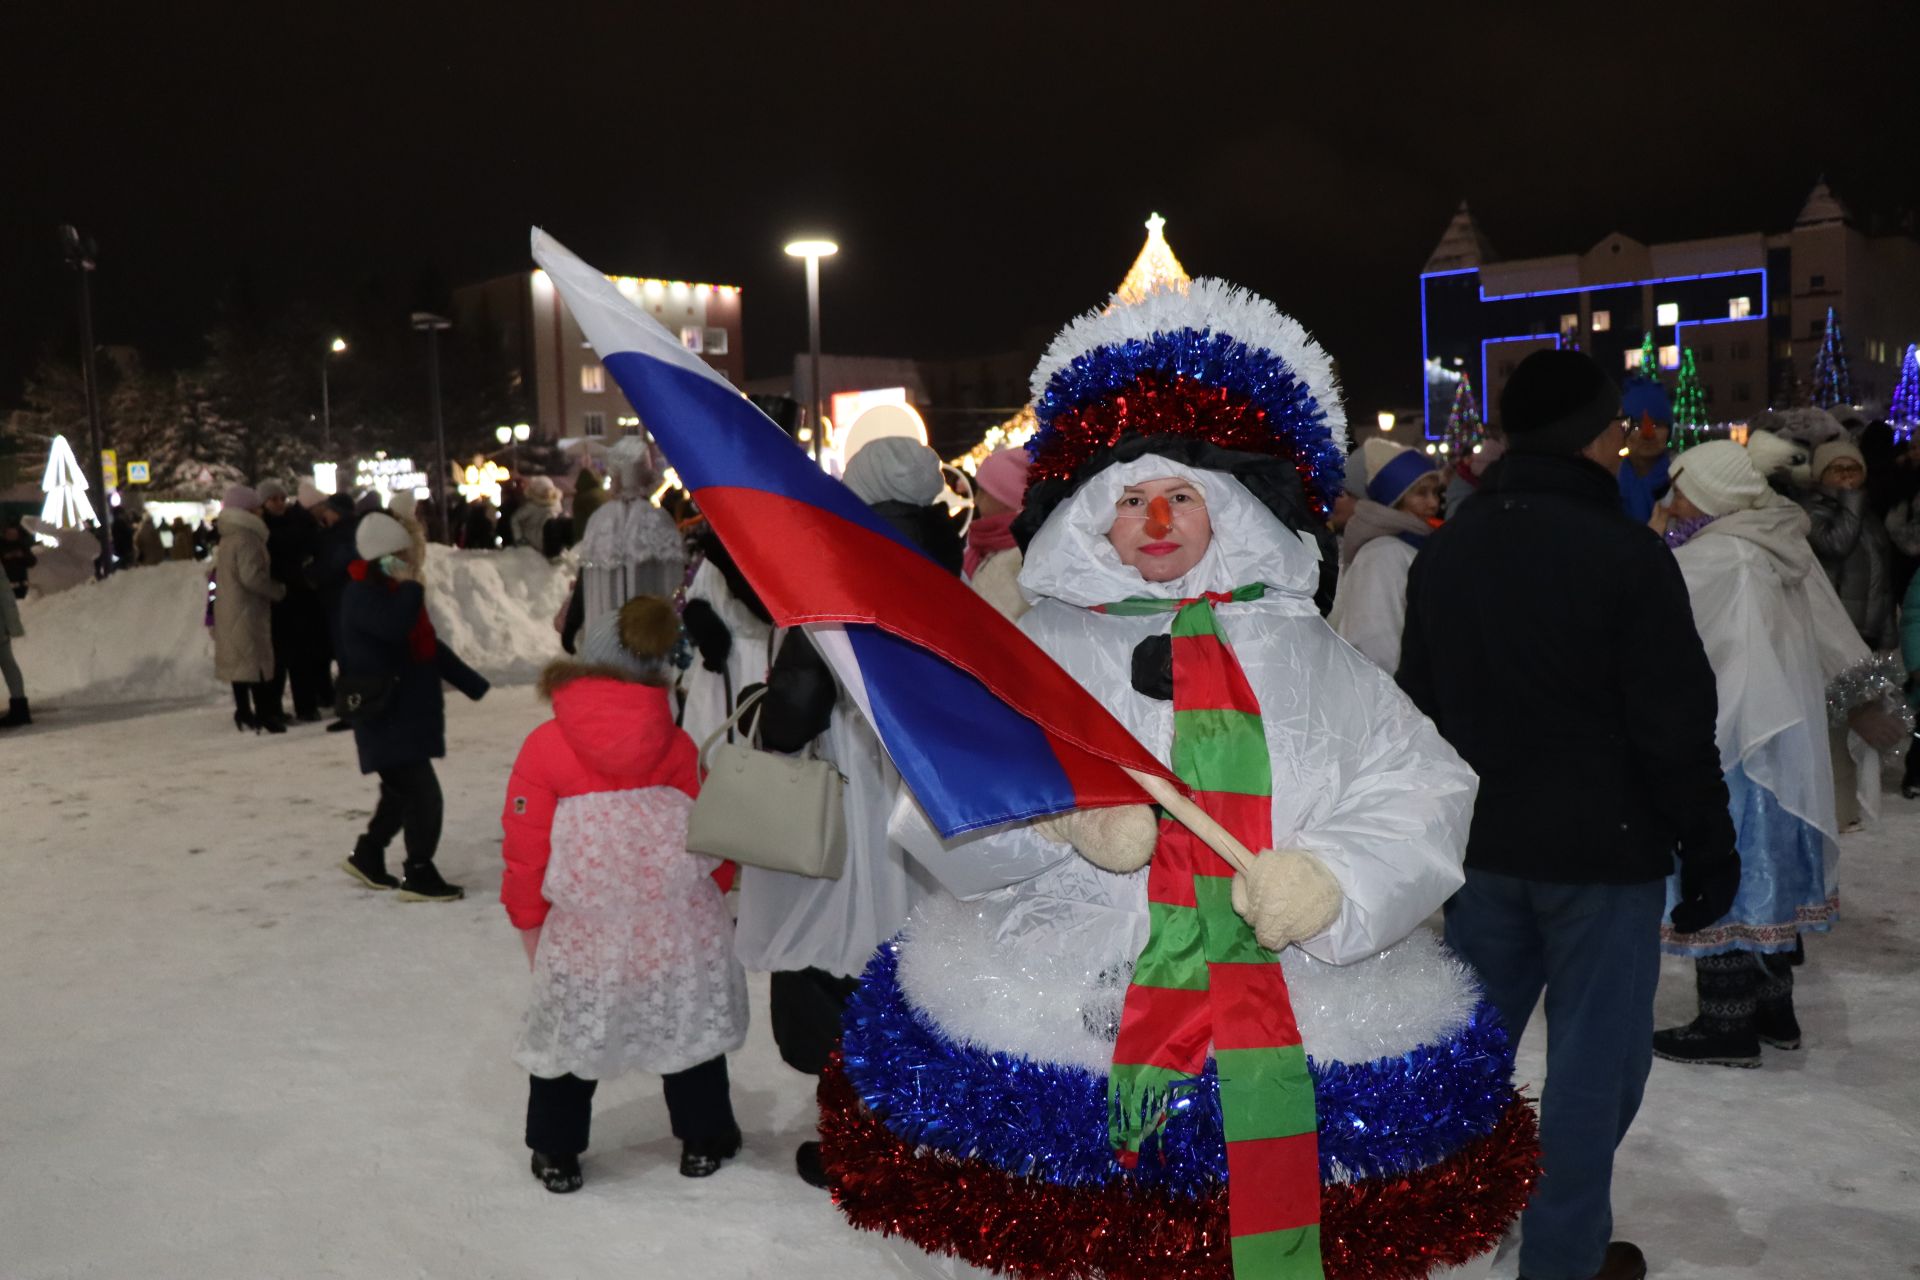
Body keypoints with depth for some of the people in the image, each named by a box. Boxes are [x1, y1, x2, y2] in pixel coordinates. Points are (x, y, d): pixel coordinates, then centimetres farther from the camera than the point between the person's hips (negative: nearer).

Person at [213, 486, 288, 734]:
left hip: (228, 610, 10)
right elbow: (252, 577, -23)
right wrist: (279, 589, -11)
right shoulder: (247, 538, -16)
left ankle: (244, 713, 18)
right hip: (248, 610, -10)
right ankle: (265, 715, -8)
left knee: (239, 661, 13)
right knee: (257, 661, -8)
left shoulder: (228, 538, 16)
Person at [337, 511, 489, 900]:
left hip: (411, 711, 10)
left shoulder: (396, 593, 15)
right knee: (423, 795, -10)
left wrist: (474, 685, 22)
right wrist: (411, 585, -22)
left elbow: (430, 646, 22)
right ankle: (418, 876, 1)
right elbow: (394, 627, -37)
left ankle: (367, 856, 35)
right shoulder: (362, 594, -15)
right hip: (386, 718, -10)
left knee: (402, 792, 19)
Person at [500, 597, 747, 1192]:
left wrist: (529, 920, 10)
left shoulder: (544, 747, -6)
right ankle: (703, 1140, 31)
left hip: (583, 934, -2)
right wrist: (712, 895, 22)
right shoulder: (677, 746, 1)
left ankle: (556, 1153, 26)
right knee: (689, 1022, 20)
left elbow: (527, 851, -4)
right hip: (678, 925, 2)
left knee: (564, 1027, 17)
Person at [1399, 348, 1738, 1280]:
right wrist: (1709, 851, -4)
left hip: (1481, 843, 6)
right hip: (1600, 851, -6)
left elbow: (1417, 707, 14)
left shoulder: (1442, 552, 7)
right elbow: (1677, 727, -14)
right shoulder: (1627, 555, -15)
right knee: (1593, 1061, 5)